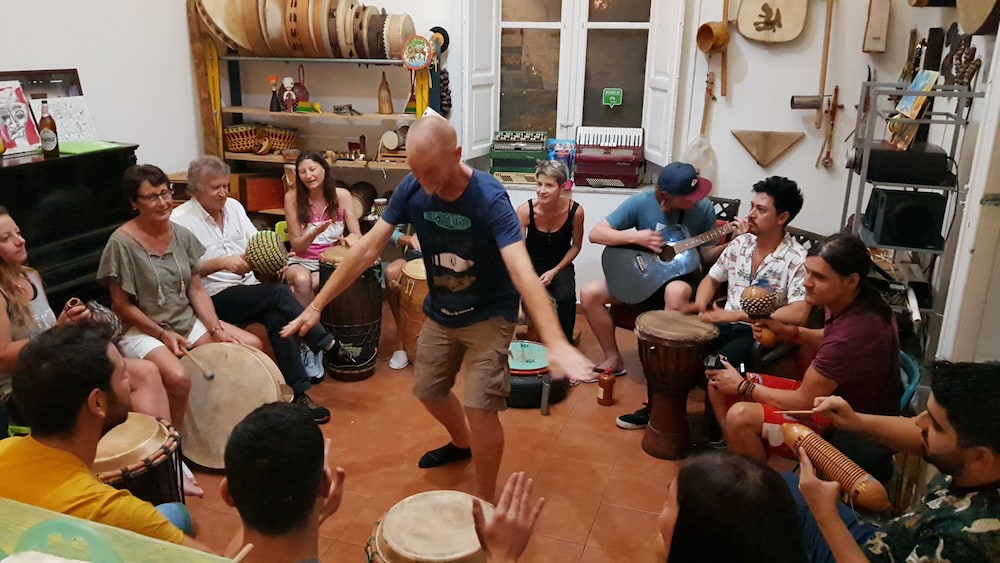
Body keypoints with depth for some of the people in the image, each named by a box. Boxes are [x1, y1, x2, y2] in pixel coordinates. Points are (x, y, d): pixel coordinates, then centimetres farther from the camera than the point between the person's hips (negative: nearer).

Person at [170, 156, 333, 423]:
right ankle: (325, 343, -18)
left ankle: (299, 393, -21)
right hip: (216, 298, -5)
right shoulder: (181, 219, -8)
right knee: (279, 292, -28)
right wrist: (221, 263, -26)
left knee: (277, 317, -24)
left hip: (251, 290, 5)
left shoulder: (233, 206, 11)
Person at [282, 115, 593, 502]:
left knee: (480, 409, -13)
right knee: (428, 391, 19)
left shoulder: (489, 198, -29)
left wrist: (555, 343, -53)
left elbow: (523, 272, -40)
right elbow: (366, 249, -11)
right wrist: (316, 305, -12)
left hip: (488, 315, -5)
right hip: (439, 312, 6)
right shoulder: (411, 190, -15)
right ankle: (462, 444, 51)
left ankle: (485, 503, 12)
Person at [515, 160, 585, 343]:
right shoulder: (525, 210, -20)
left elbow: (576, 246, 0)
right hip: (532, 265, -1)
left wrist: (555, 271, -10)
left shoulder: (575, 211, -16)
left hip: (561, 265, 1)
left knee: (567, 297, -28)